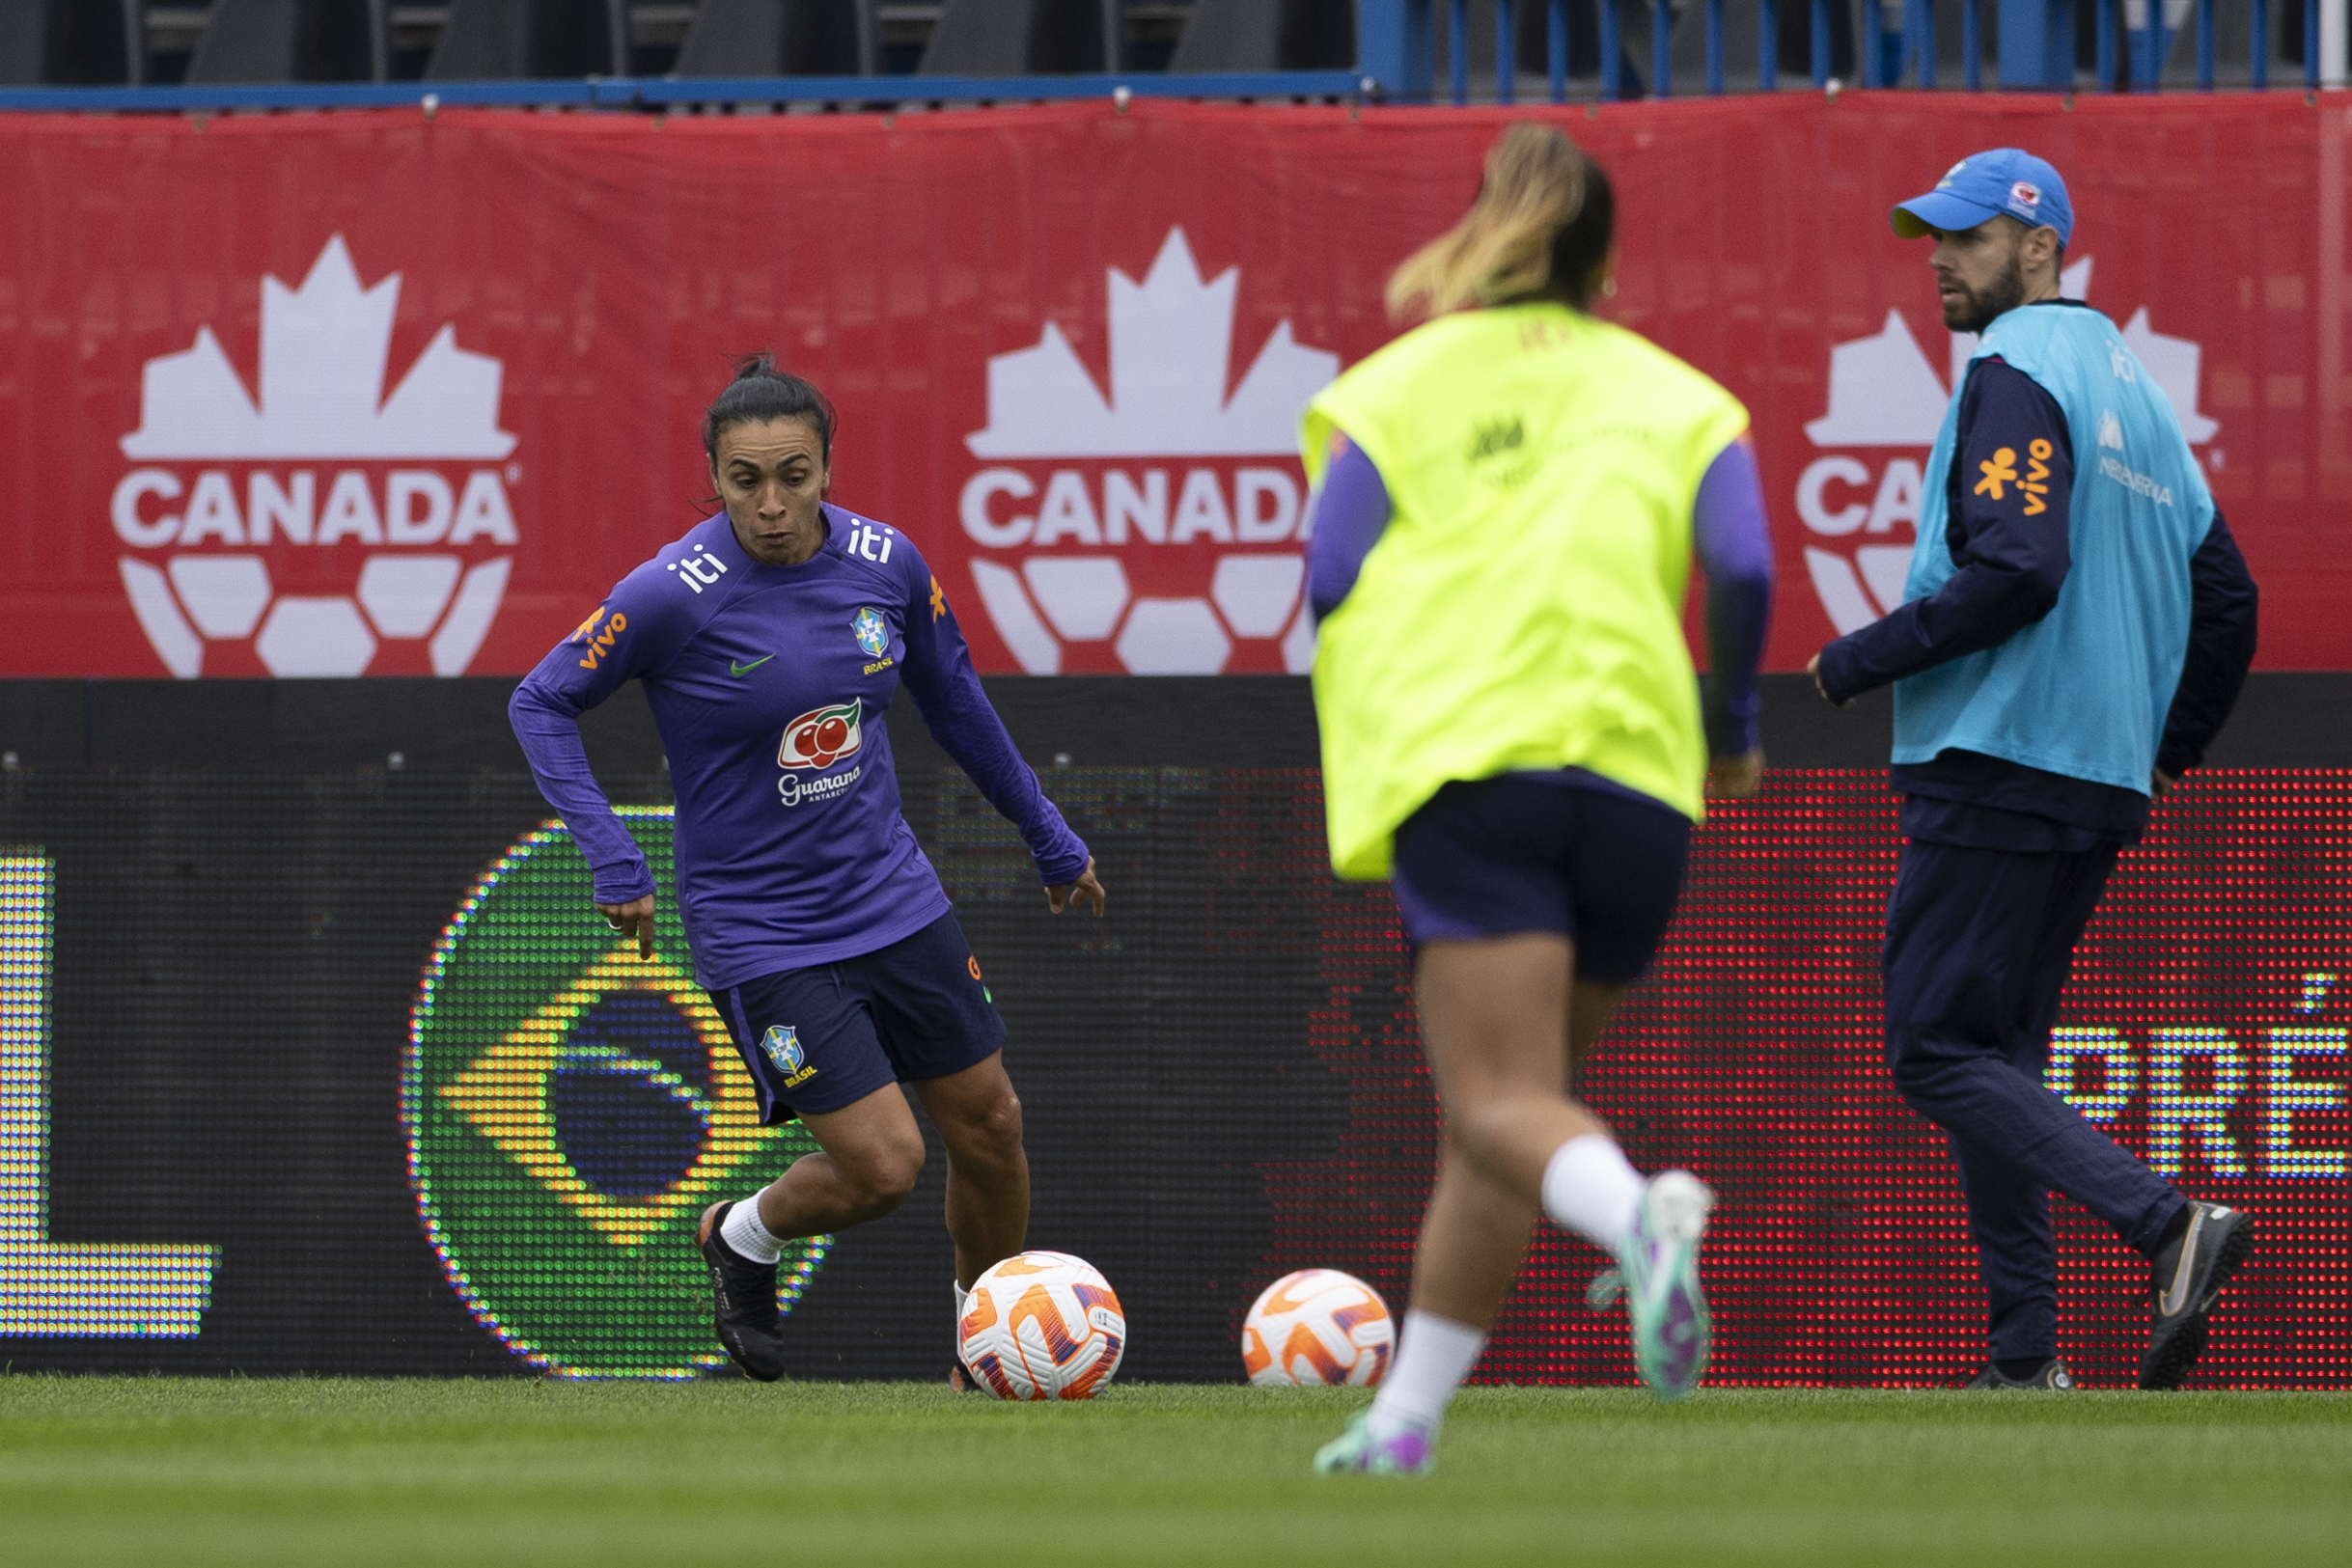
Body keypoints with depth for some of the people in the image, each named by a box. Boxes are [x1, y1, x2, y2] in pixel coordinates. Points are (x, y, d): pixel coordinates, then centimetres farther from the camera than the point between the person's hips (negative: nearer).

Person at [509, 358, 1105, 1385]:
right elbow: (541, 703, -9)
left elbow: (951, 699, 12)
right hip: (760, 932, -5)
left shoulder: (887, 564, -6)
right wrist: (611, 859, -18)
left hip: (891, 897, 5)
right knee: (881, 1165, -10)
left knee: (989, 1125, 9)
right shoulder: (676, 595, -20)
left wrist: (1047, 835, 20)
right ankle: (741, 1240, 23)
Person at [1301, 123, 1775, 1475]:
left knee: (1503, 1105, -11)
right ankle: (1407, 1417, 11)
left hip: (1465, 758, -2)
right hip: (1637, 771, 3)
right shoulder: (1676, 398, 16)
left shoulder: (1395, 386, 14)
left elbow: (1330, 581, 4)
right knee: (1499, 1116, 13)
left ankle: (1641, 1215, -44)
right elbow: (1743, 570, 2)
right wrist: (1735, 729, 16)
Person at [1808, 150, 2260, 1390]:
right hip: (2102, 780, 9)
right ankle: (2025, 1359, 6)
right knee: (1993, 1054, 12)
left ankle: (2168, 1225, -23)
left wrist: (1856, 664, -13)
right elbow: (2225, 596, 20)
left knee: (1938, 1051, -10)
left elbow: (2017, 571, -22)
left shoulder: (2018, 374, -9)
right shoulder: (2131, 389, 20)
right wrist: (2166, 753, 23)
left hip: (1998, 764, -9)